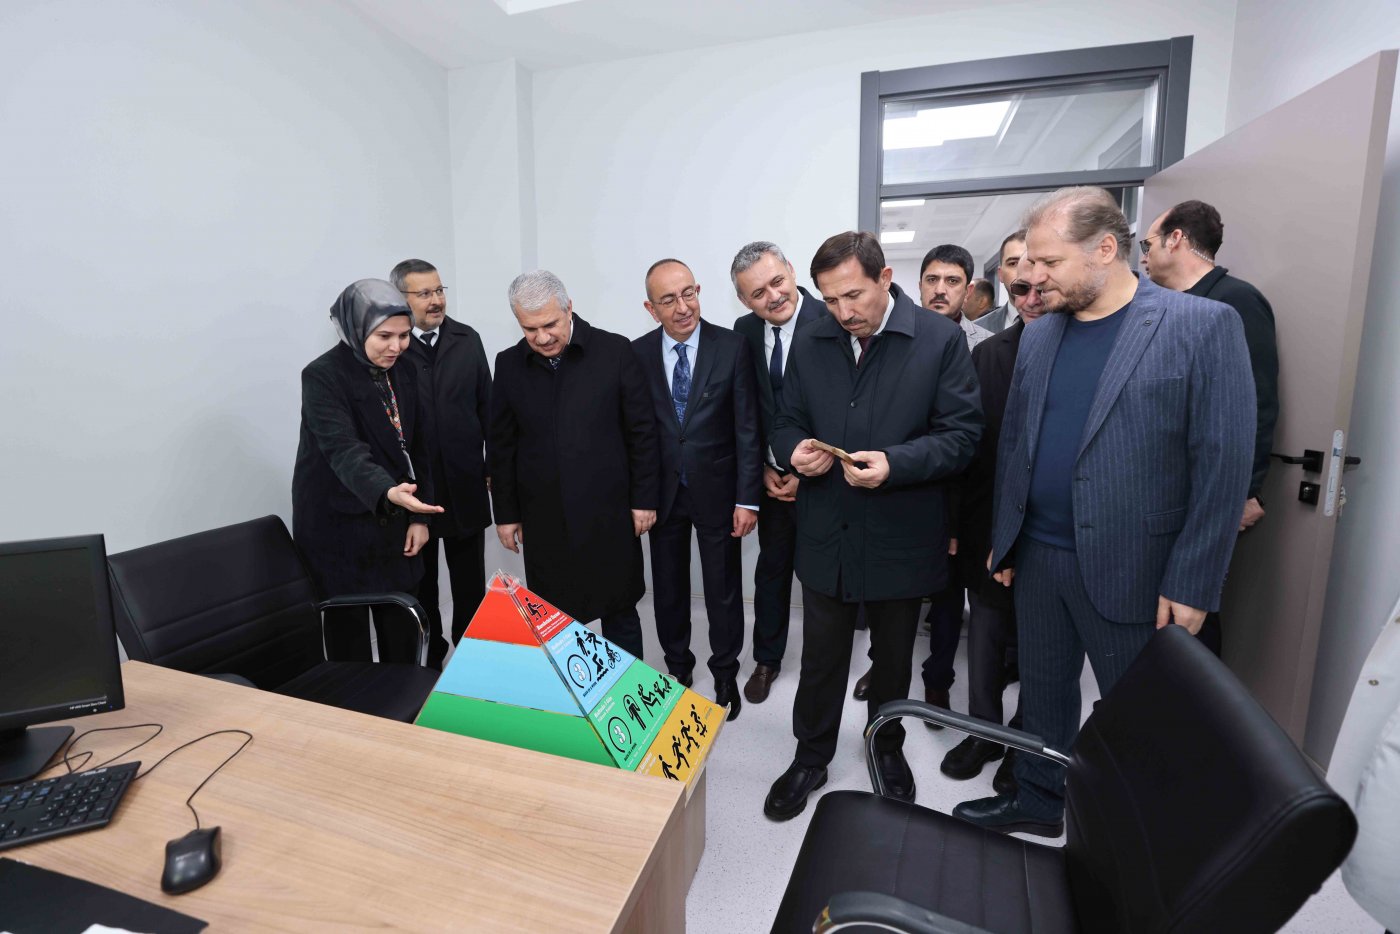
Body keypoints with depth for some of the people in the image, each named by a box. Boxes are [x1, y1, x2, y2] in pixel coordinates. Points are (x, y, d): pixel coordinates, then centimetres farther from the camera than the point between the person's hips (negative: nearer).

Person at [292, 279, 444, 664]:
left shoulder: (402, 373, 4)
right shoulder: (323, 375, -15)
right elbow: (343, 450, -29)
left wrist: (419, 515, 4)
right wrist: (387, 491, -47)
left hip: (395, 524, 5)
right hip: (340, 527, -5)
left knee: (403, 631, 12)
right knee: (349, 633, 7)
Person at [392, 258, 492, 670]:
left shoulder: (467, 339, 4)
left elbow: (486, 406, 7)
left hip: (465, 483, 3)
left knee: (470, 581, 14)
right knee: (419, 582, 14)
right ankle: (428, 657, 32)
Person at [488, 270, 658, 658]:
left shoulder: (615, 351, -7)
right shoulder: (509, 364, 2)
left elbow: (642, 431, -3)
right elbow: (500, 446, 7)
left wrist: (644, 498, -3)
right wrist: (506, 513, 8)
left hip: (609, 513, -2)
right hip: (543, 520, 2)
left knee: (620, 612, 14)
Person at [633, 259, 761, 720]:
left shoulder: (732, 347, -10)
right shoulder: (637, 353, -3)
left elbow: (747, 428, -9)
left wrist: (748, 498, -12)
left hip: (716, 490, -2)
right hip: (662, 491, 2)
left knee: (723, 588, 11)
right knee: (668, 587, 16)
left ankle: (725, 674, 32)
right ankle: (677, 667, 38)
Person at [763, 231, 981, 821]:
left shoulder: (941, 339, -9)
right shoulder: (809, 343, 2)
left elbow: (962, 434, -10)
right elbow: (787, 423, 8)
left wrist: (895, 462, -26)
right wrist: (795, 451, -16)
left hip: (901, 539, -2)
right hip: (826, 534, 2)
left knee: (893, 658, 20)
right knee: (820, 657, 15)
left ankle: (888, 749, 46)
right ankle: (810, 758, 37)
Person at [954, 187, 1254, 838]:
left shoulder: (1203, 326, -10)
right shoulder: (1039, 335, 6)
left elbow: (1223, 461, -12)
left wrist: (1191, 584, -13)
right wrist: (1004, 539, 10)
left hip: (1128, 567, -4)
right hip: (1038, 557, 5)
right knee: (1043, 690, 18)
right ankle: (1038, 801, 39)